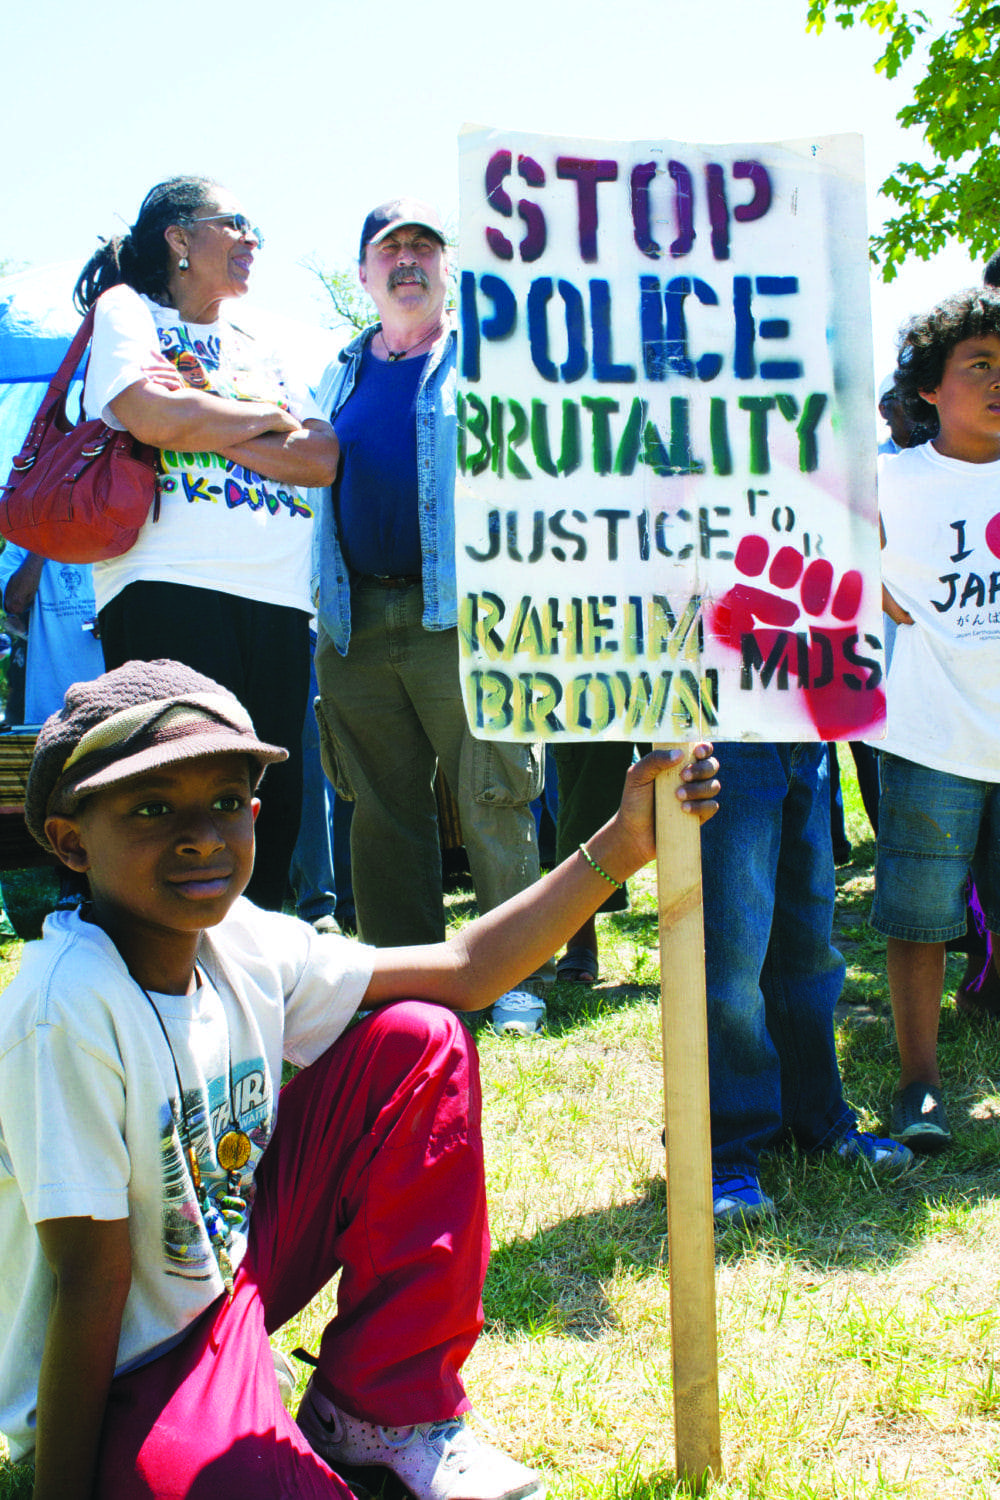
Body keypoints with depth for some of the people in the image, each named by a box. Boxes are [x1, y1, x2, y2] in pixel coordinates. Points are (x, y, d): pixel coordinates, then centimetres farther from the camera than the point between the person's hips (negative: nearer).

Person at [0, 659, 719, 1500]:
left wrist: (620, 846, -7)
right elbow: (89, 1281, -25)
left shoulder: (240, 944, -8)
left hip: (234, 1264, 8)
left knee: (418, 1041, -4)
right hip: (109, 1393, -8)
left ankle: (383, 1407, 6)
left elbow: (463, 970, -1)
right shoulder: (71, 1006, -29)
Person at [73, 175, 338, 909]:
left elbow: (326, 458, 9)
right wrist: (271, 418, 4)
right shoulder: (126, 309, 10)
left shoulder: (259, 340, 24)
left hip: (278, 599, 6)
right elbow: (157, 416, -11)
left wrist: (209, 425, -4)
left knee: (274, 795, 3)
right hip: (168, 588, -6)